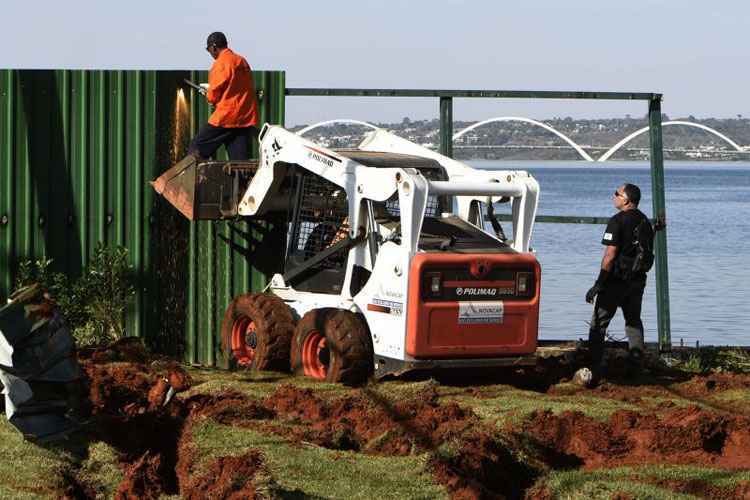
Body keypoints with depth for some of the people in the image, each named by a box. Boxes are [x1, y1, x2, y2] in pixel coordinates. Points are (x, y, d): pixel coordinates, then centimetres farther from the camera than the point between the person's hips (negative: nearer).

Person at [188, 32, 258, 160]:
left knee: (195, 151, 2)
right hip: (246, 119, 7)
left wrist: (207, 93, 13)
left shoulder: (221, 64, -10)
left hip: (225, 117, -7)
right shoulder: (242, 61, 13)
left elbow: (213, 96, -10)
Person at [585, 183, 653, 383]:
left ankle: (594, 370, -6)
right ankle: (636, 367, 16)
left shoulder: (618, 221, -16)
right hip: (638, 280, 7)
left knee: (598, 324, 0)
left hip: (616, 279, -7)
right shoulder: (645, 222, 9)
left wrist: (598, 284, -16)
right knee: (634, 322, 19)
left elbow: (610, 255, -20)